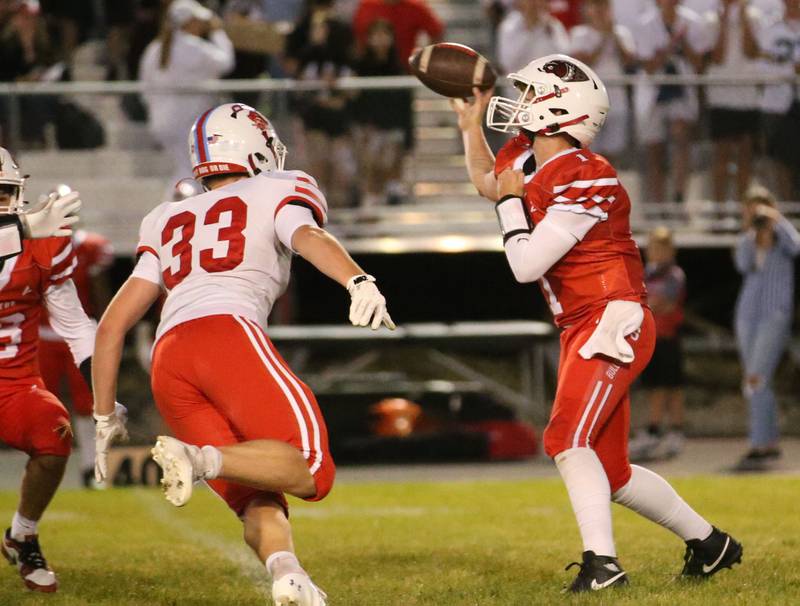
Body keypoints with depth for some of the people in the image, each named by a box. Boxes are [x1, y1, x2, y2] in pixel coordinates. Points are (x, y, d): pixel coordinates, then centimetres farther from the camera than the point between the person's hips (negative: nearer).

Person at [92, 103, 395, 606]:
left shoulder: (170, 224, 33)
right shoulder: (273, 196, 20)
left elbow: (112, 326, 30)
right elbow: (308, 237, -6)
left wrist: (106, 420, 36)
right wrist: (359, 281, -25)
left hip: (167, 361, 5)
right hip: (230, 334, -5)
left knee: (258, 500, 5)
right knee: (311, 469, -10)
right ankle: (201, 459, -34)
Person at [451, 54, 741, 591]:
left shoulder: (583, 179, -20)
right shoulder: (528, 159, 7)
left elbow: (526, 265, -23)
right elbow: (488, 183, 33)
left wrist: (512, 200, -10)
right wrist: (470, 123, 22)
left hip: (614, 321, -10)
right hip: (582, 329, 10)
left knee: (568, 440, -22)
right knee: (610, 471, 13)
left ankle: (602, 562, -25)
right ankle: (708, 542, 26)